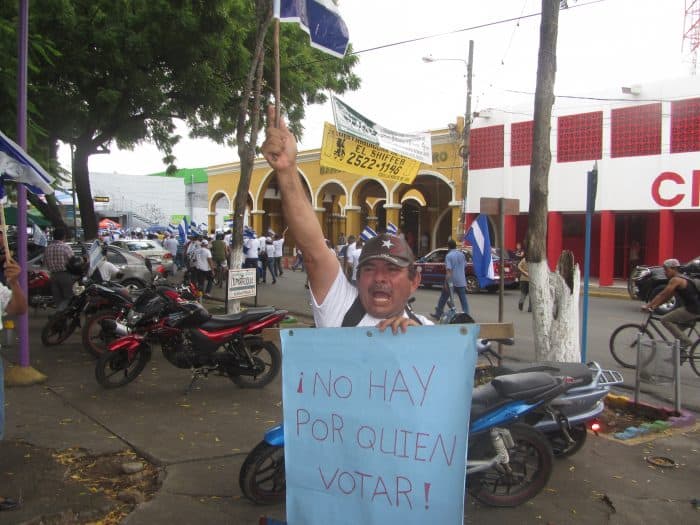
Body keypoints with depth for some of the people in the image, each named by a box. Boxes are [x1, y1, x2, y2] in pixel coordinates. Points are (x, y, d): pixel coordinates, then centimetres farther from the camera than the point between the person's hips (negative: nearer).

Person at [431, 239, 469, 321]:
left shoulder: (448, 256, -11)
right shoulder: (462, 255, 6)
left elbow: (448, 270, -19)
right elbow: (465, 266, 17)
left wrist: (446, 283, -19)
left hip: (451, 281, -4)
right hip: (461, 281, 4)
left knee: (443, 298, 10)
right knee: (463, 299, 4)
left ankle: (438, 314, 19)